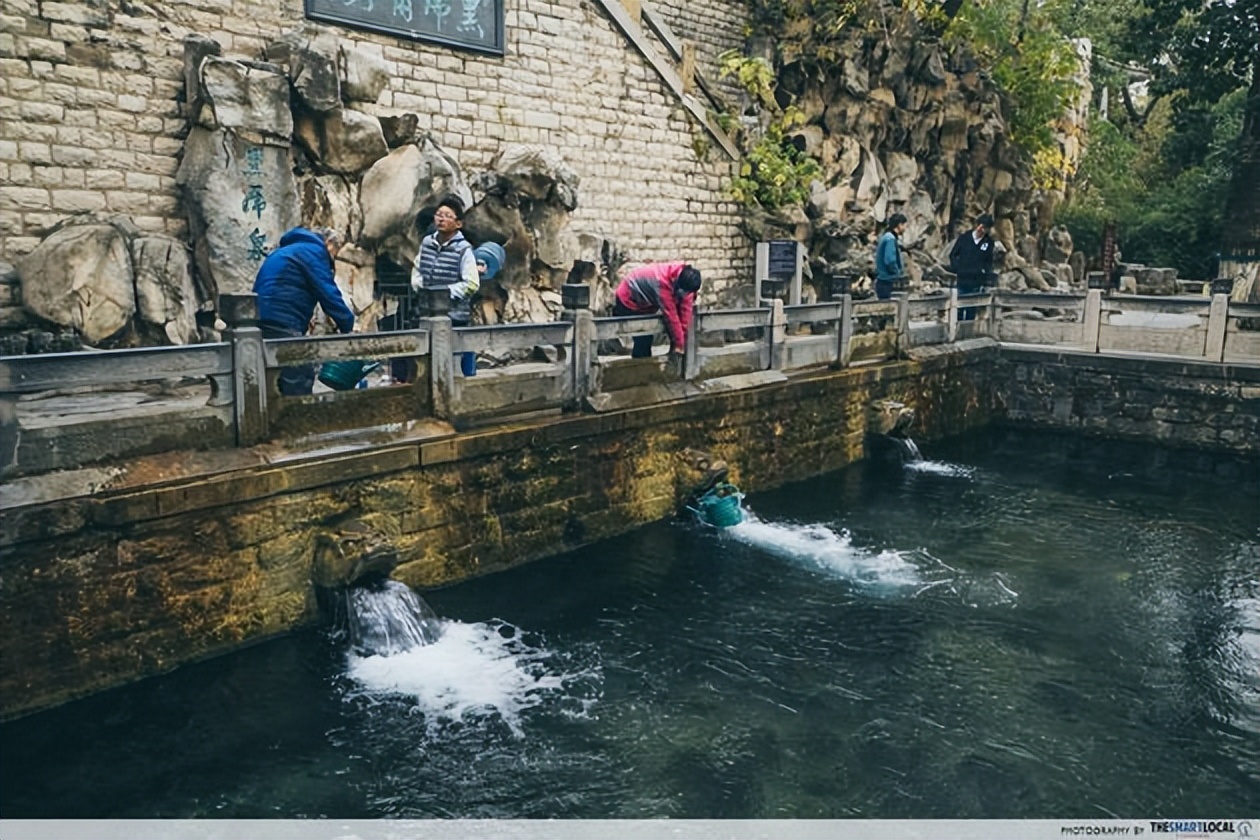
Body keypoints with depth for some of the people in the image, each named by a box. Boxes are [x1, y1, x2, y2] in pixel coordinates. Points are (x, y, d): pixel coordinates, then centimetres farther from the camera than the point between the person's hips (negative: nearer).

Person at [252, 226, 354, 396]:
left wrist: (303, 321, 20)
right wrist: (348, 326, -6)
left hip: (265, 321, 10)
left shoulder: (289, 251, 29)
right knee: (300, 382, -10)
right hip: (280, 324, -10)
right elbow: (327, 292, -9)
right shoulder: (314, 251, 0)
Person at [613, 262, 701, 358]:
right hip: (628, 300, -8)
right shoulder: (663, 282, -41)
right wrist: (678, 343, -29)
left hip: (645, 303, 8)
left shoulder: (685, 279, -18)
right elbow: (670, 315, -36)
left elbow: (686, 308, -17)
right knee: (642, 341, -11)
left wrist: (683, 338, -19)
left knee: (646, 338, 15)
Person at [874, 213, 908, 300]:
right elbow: (890, 261, -23)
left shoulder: (887, 237, 16)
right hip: (886, 282, -10)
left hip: (884, 282, 10)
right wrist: (899, 274, -9)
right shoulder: (890, 239, -14)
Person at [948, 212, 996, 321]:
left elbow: (989, 261, 13)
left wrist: (985, 271, -3)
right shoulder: (964, 238, 0)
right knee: (959, 310, 2)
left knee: (971, 311, 7)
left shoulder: (988, 242, 3)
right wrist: (957, 268, -2)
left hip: (977, 283, 1)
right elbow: (952, 255, 8)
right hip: (962, 280, -1)